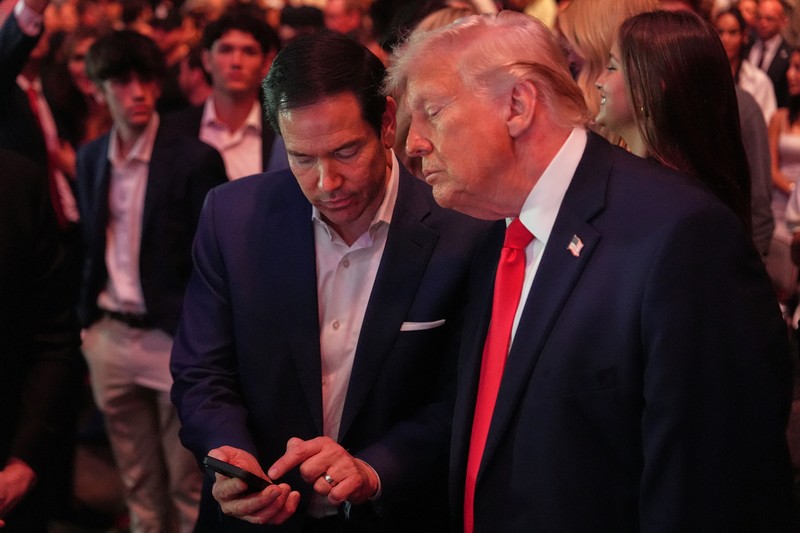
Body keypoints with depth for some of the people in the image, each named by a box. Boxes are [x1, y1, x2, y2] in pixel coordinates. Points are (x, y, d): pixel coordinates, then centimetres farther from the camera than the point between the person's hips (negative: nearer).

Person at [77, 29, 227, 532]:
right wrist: (88, 322, 11)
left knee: (189, 486, 5)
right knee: (138, 485, 15)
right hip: (111, 338, 5)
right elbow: (91, 245, 15)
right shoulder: (90, 158, 7)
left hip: (175, 340, -5)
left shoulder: (196, 159, -11)